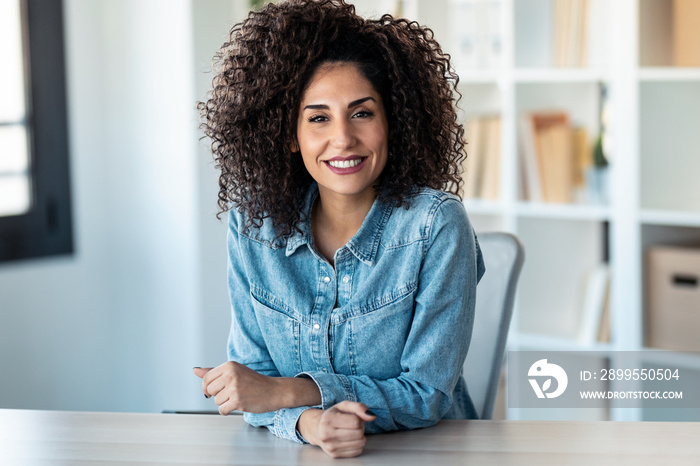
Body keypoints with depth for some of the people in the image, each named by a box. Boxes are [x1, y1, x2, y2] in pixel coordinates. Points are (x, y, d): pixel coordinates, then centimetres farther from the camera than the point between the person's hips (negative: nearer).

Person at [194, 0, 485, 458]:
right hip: (303, 455, 2)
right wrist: (307, 422, -20)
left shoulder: (436, 226, -11)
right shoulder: (252, 223, -1)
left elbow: (428, 394, -11)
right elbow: (254, 373, 1)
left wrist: (284, 392, -17)